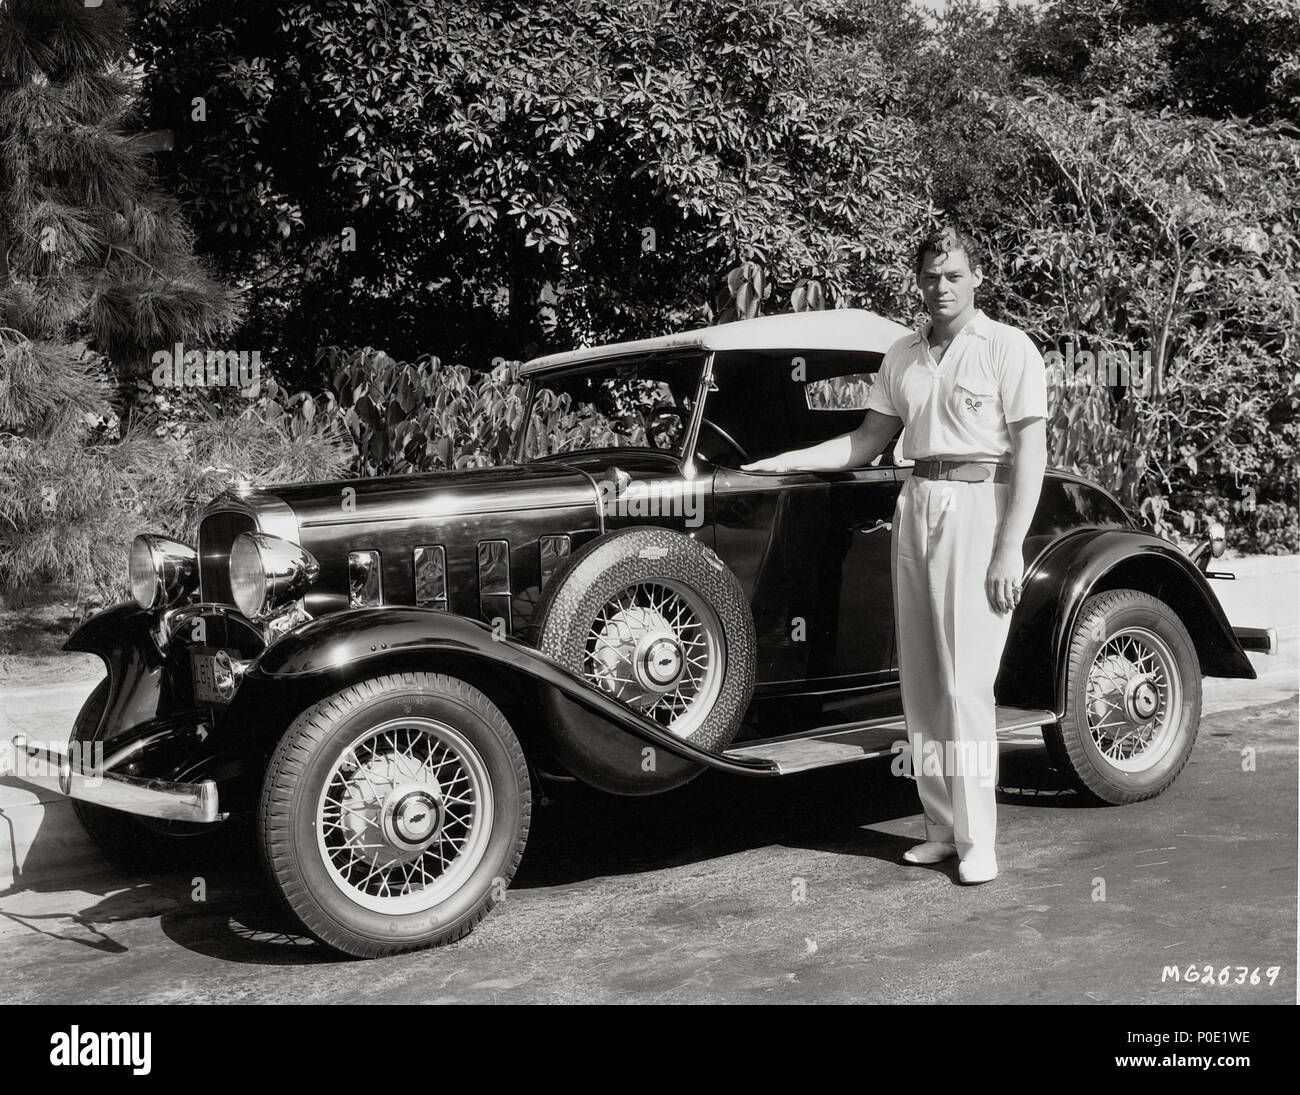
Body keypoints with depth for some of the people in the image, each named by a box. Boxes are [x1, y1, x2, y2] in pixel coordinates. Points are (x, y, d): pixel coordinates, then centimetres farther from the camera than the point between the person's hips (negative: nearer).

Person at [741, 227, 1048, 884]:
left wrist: (1009, 551, -14)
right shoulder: (902, 356, 15)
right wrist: (788, 461, 10)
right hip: (915, 508, 6)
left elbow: (1031, 454, -7)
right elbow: (867, 443, 20)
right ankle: (942, 828, 15)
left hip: (978, 505, -6)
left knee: (965, 683, -9)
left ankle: (977, 842, -2)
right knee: (920, 682, 6)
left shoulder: (1009, 348, -2)